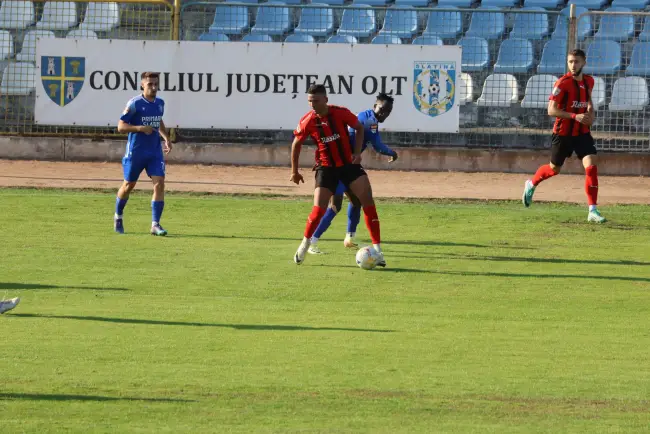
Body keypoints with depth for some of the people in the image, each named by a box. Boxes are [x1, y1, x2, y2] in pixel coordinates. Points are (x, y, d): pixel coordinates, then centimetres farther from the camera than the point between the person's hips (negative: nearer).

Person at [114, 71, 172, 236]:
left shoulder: (160, 103, 6)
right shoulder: (135, 104, -13)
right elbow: (121, 126, -13)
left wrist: (166, 138, 11)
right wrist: (140, 128, -25)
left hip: (155, 152, 4)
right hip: (136, 152, -4)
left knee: (159, 183, -12)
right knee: (129, 185, 10)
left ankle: (155, 224, -10)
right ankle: (118, 216, 36)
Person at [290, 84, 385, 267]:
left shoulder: (341, 113, -14)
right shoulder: (307, 122, -12)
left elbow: (359, 128, 4)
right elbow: (296, 144, 5)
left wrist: (357, 152, -7)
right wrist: (294, 171, 10)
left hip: (348, 163, 0)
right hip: (326, 167, 0)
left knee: (368, 200, -14)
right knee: (319, 209, -10)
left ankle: (378, 250, -11)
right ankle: (304, 247, 15)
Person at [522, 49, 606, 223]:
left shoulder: (589, 81, 2)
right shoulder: (563, 83, -17)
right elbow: (551, 110, -21)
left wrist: (590, 112, 3)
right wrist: (575, 116, -30)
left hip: (582, 132, 4)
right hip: (563, 134, -4)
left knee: (591, 167, -14)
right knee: (554, 169, 14)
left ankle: (593, 211, -12)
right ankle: (531, 185, 46)